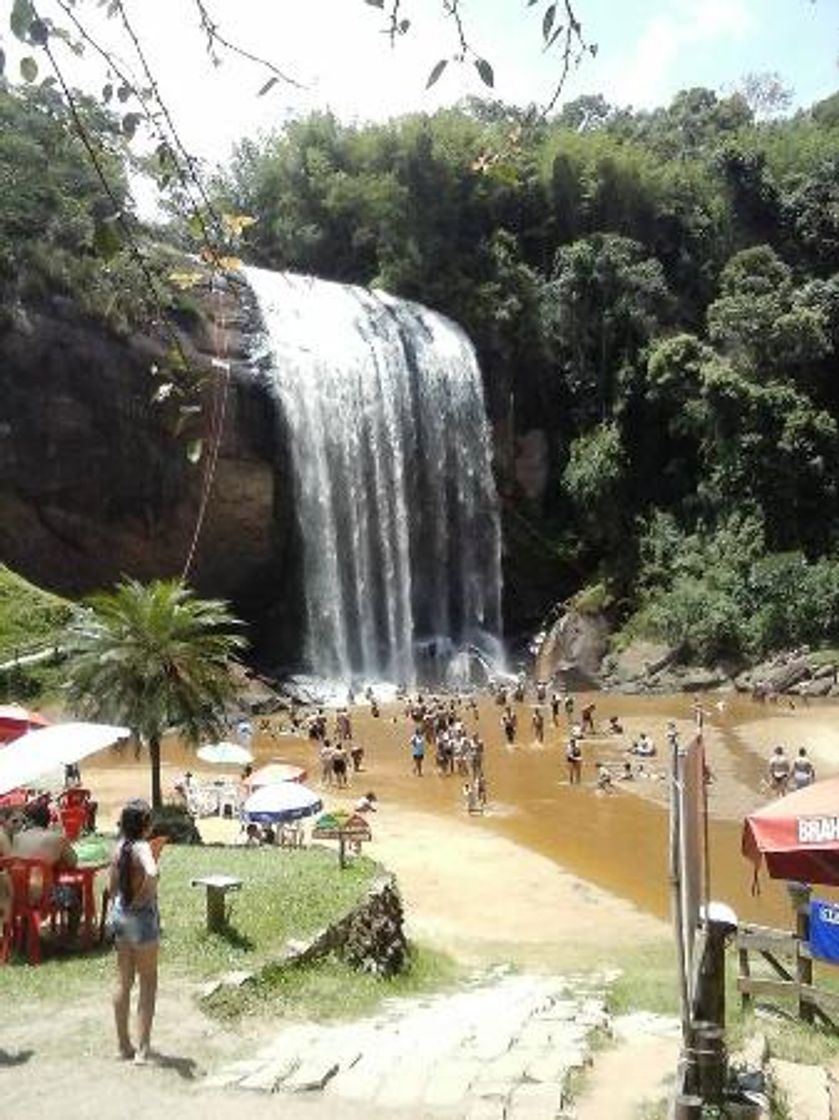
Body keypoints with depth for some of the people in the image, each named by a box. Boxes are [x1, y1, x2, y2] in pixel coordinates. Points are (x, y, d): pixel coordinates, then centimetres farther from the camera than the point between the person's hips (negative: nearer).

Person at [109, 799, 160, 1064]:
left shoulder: (119, 847, -1)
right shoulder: (142, 847, -22)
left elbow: (113, 886, 9)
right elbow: (151, 873, -44)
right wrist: (146, 893, -25)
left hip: (120, 913, 7)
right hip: (143, 915, -7)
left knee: (123, 981, 16)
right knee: (148, 983, 7)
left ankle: (124, 1045, 27)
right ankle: (142, 1049, 10)